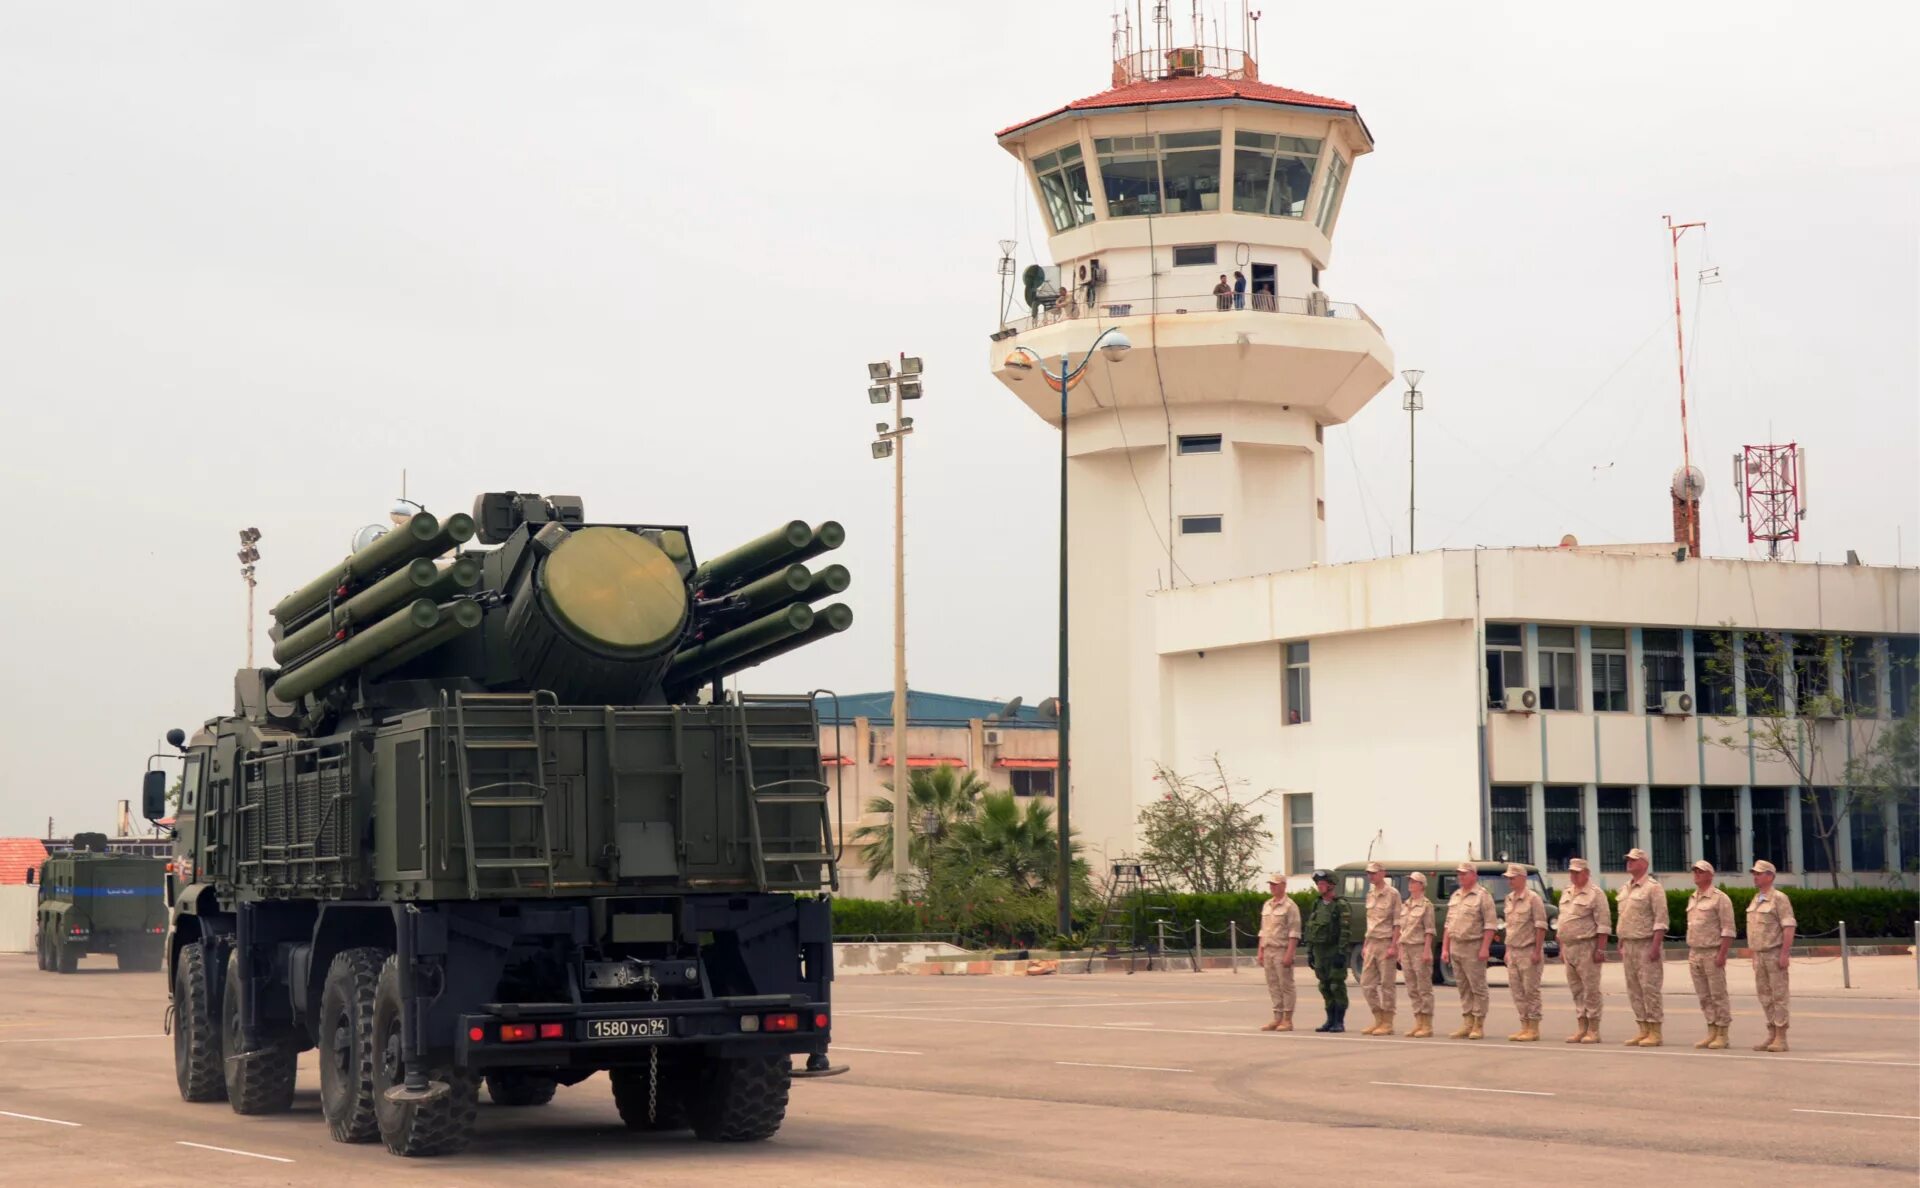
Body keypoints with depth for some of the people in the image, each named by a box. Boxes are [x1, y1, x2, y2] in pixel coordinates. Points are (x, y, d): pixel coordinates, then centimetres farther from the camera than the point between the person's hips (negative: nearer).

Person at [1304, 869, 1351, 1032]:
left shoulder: (1340, 906, -9)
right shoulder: (1317, 905, 13)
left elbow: (1344, 931, -14)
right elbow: (1310, 929, 16)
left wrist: (1341, 953, -20)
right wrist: (1309, 952, 12)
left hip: (1334, 952, -7)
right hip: (1320, 951, 7)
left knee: (1337, 986, -5)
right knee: (1325, 987, 8)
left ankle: (1340, 1022, -2)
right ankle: (1330, 1020, 15)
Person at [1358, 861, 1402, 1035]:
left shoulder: (1392, 894, -7)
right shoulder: (1370, 895, 15)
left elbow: (1397, 922, -10)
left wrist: (1393, 946, -17)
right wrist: (1365, 945, 16)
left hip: (1386, 943, -8)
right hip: (1371, 943, 8)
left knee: (1386, 985, -4)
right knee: (1366, 984, 6)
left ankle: (1387, 1023, 1)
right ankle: (1378, 1020, 14)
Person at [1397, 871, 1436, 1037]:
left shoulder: (1426, 905, -6)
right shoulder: (1405, 905, 15)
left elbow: (1429, 930, -10)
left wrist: (1427, 951, -17)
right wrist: (1400, 950, 13)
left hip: (1419, 948, -7)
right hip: (1406, 948, 7)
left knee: (1424, 988, -4)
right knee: (1412, 989, 8)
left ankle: (1427, 1025, -3)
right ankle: (1418, 1023, 12)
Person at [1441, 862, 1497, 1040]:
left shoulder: (1482, 896, -6)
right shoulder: (1455, 897, 17)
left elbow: (1490, 923, -11)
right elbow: (1448, 924, 20)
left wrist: (1485, 948, -18)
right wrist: (1445, 948, 14)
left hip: (1473, 947, -7)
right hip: (1456, 947, 7)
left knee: (1478, 987, -4)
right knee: (1463, 988, 9)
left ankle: (1478, 1025, -2)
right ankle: (1467, 1023, 12)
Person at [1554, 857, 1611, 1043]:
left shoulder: (1595, 894, -7)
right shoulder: (1566, 894, 17)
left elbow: (1604, 924, -12)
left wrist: (1600, 949, -18)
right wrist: (1562, 948, 17)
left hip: (1587, 947, -8)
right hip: (1569, 947, 8)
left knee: (1591, 989, -6)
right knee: (1576, 989, 10)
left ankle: (1593, 1030, -3)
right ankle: (1582, 1028, 15)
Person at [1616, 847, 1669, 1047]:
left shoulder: (1653, 888, -8)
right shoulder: (1625, 889, 16)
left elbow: (1660, 920, -14)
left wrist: (1655, 946, -20)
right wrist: (1621, 945, 16)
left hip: (1646, 945, -8)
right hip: (1629, 944, 8)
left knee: (1650, 988, -8)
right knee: (1634, 990, 8)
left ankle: (1655, 1032, -5)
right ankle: (1643, 1030, 13)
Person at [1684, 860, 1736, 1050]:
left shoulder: (1720, 898, -8)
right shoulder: (1692, 898, 16)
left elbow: (1728, 929, -12)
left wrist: (1722, 954, -19)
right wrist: (1690, 953, 16)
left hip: (1712, 953, -7)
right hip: (1695, 953, 7)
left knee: (1718, 995, -4)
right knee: (1704, 996, 8)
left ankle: (1722, 1034, -1)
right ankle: (1711, 1033, 12)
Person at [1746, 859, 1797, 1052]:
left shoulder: (1779, 898, -9)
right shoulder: (1755, 900, 15)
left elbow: (1789, 927, -14)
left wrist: (1784, 954, -20)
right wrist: (1754, 954, 16)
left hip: (1774, 954, -8)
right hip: (1759, 954, 8)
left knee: (1778, 996, -5)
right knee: (1765, 997, 8)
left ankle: (1781, 1039, -4)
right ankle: (1771, 1037, 13)